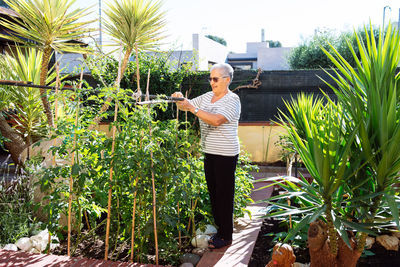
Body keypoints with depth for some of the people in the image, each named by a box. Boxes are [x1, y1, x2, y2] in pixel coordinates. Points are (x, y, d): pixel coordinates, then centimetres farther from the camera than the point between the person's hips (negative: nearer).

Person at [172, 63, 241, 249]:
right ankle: (219, 228, 27)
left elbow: (217, 120, -26)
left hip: (226, 154, -8)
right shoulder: (206, 97, 13)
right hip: (209, 152, 8)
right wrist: (180, 99, -8)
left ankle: (226, 236, 10)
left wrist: (193, 108, -29)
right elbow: (186, 106, 15)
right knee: (213, 191, 13)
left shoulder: (232, 100, -11)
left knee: (224, 194, -2)